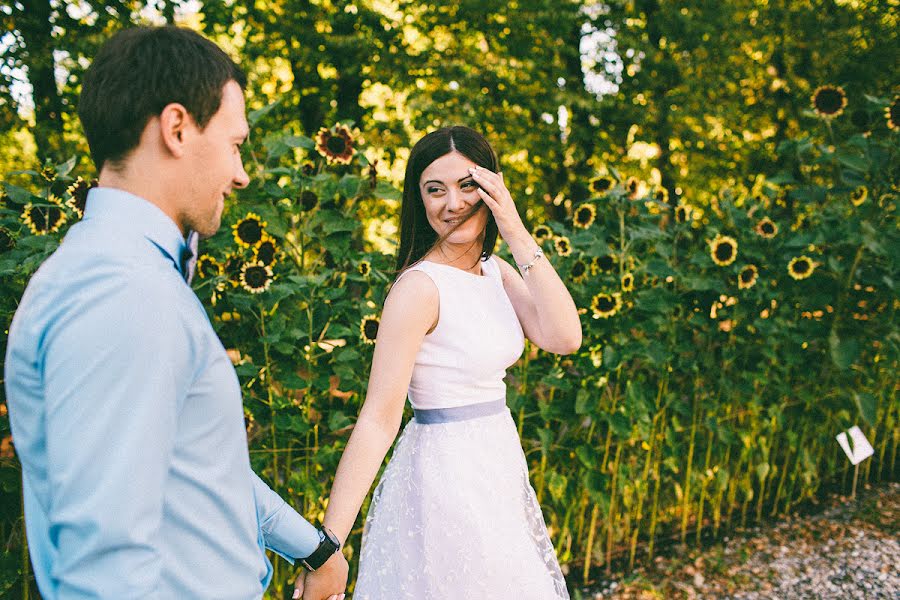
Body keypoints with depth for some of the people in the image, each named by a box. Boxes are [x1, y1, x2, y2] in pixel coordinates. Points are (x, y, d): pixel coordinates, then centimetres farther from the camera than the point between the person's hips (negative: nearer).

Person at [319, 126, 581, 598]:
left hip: (496, 466, 8)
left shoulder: (495, 271, 5)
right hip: (447, 473, -8)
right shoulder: (420, 286, -19)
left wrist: (518, 235, -14)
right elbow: (378, 420, -23)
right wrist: (327, 545, -27)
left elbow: (564, 338, -10)